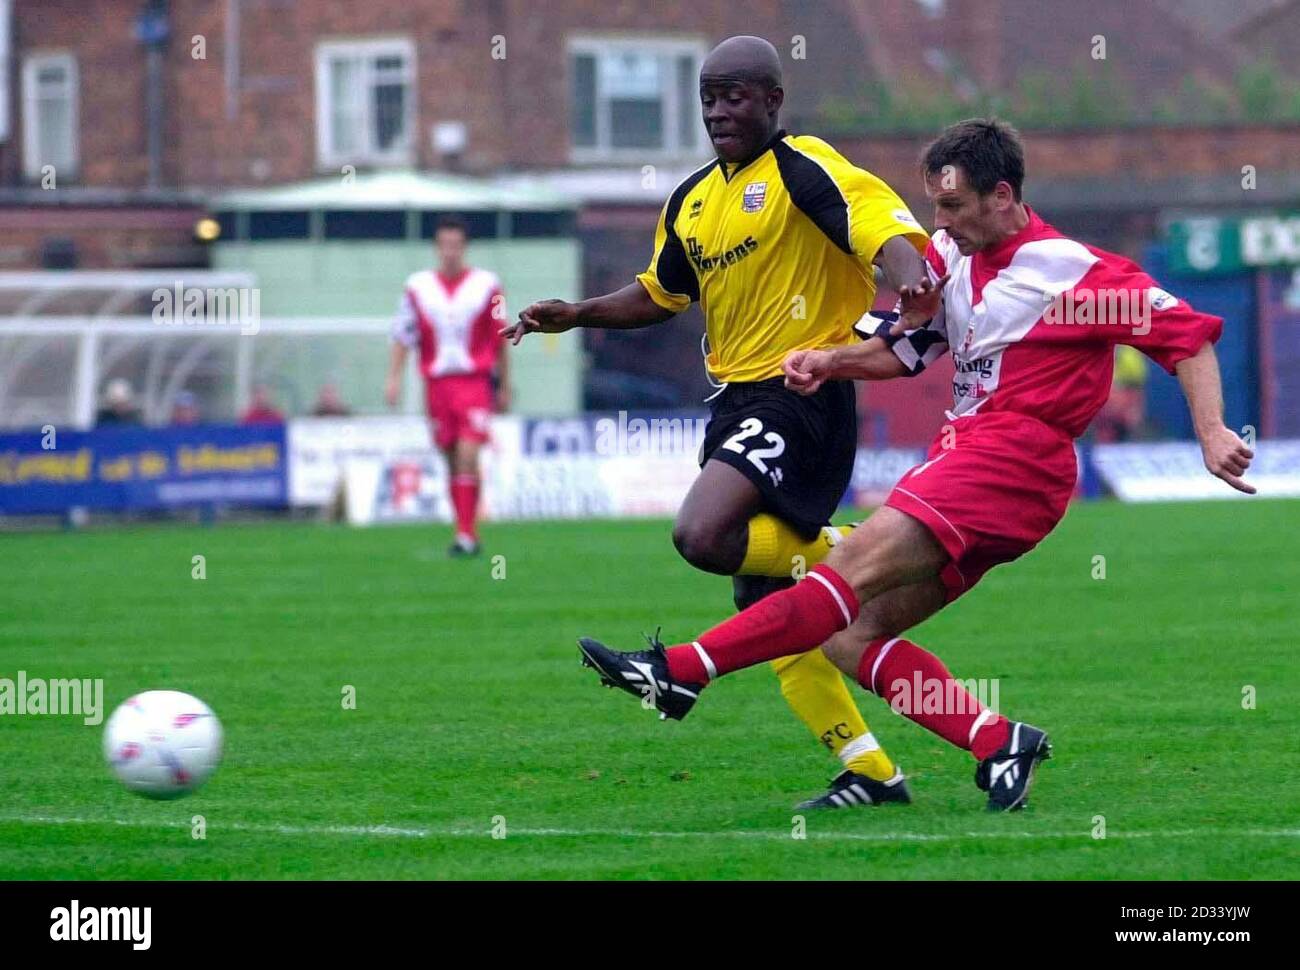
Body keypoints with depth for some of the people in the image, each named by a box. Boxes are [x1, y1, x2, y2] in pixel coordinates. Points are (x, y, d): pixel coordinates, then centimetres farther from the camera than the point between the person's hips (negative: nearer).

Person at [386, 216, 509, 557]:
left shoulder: (487, 286, 2)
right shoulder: (418, 287, 6)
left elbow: (500, 340, 9)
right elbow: (402, 336, 8)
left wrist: (505, 387, 11)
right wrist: (394, 377, -4)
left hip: (475, 382, -2)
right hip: (437, 383, 2)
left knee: (468, 455, -16)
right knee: (452, 462, 7)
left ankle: (467, 534, -16)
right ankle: (466, 533, 17)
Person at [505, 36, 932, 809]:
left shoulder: (804, 168, -9)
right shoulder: (692, 201, 15)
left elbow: (889, 230, -23)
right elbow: (660, 295, 31)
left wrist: (909, 289, -44)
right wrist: (577, 315, 18)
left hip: (803, 393, -9)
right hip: (736, 399, 9)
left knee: (703, 536, -29)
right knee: (762, 606, 6)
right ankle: (872, 773, 12)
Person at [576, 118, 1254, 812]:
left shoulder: (1074, 268, -5)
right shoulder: (951, 256, 16)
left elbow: (1189, 335, -4)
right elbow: (906, 350, 28)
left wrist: (1211, 433, -14)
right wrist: (832, 361, 9)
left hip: (1014, 457, -9)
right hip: (961, 453, 9)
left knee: (857, 568, -22)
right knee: (848, 636, -4)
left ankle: (681, 672, -29)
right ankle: (999, 745, -10)